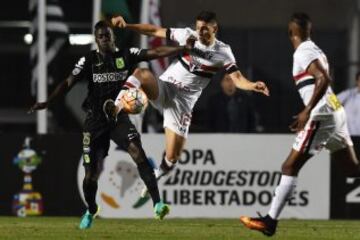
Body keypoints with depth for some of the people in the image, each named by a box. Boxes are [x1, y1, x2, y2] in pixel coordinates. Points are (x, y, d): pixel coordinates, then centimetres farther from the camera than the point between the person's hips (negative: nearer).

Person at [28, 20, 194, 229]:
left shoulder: (127, 55, 0)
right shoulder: (89, 60, 0)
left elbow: (156, 53, -8)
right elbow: (69, 83, -4)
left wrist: (183, 48, -19)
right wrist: (48, 102, -16)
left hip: (119, 117, -1)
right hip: (96, 120, 1)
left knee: (137, 152, -27)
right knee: (91, 172, 1)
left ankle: (157, 203, -31)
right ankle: (91, 210, 32)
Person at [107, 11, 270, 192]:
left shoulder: (223, 53, -3)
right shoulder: (187, 35, -1)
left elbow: (237, 78, -12)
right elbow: (155, 31, 3)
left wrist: (252, 86, -35)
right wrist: (126, 26, -6)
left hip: (182, 102, -1)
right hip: (162, 88, 1)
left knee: (172, 158, -6)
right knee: (142, 74, -35)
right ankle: (114, 110, -27)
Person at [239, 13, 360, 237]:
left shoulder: (304, 53, -10)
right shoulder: (316, 50, 16)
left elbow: (324, 79, -24)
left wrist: (307, 111, -26)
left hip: (322, 115, -9)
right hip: (336, 111, 9)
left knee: (290, 167, -7)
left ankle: (270, 221, -9)